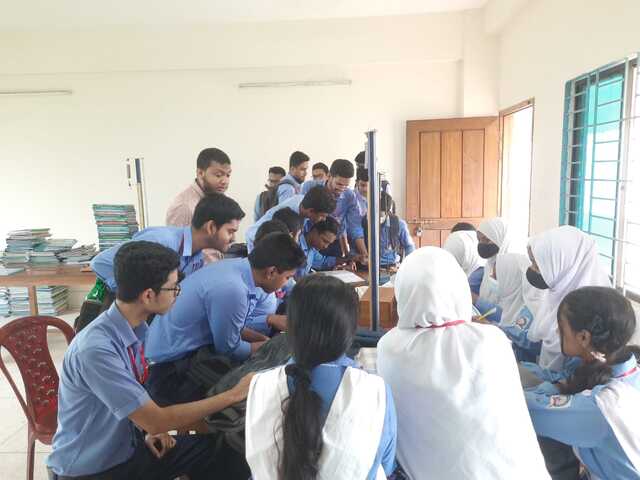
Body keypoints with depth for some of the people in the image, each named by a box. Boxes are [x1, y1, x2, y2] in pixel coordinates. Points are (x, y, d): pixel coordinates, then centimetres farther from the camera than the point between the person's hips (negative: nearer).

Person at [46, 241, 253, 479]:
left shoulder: (135, 327, -6)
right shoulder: (95, 348, -29)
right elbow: (157, 421, -26)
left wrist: (150, 429, -7)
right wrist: (234, 395, -23)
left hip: (126, 447, 7)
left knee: (220, 451, -4)